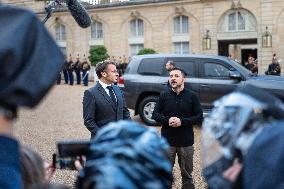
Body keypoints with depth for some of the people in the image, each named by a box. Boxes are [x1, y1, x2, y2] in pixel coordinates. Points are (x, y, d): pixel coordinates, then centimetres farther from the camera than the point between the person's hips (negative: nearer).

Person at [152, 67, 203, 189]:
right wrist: (167, 120, -16)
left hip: (186, 142, -1)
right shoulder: (163, 95, 2)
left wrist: (182, 121, -17)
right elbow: (155, 114, 3)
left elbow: (199, 117, -4)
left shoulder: (192, 96, -2)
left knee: (187, 174, 11)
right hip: (167, 141, 1)